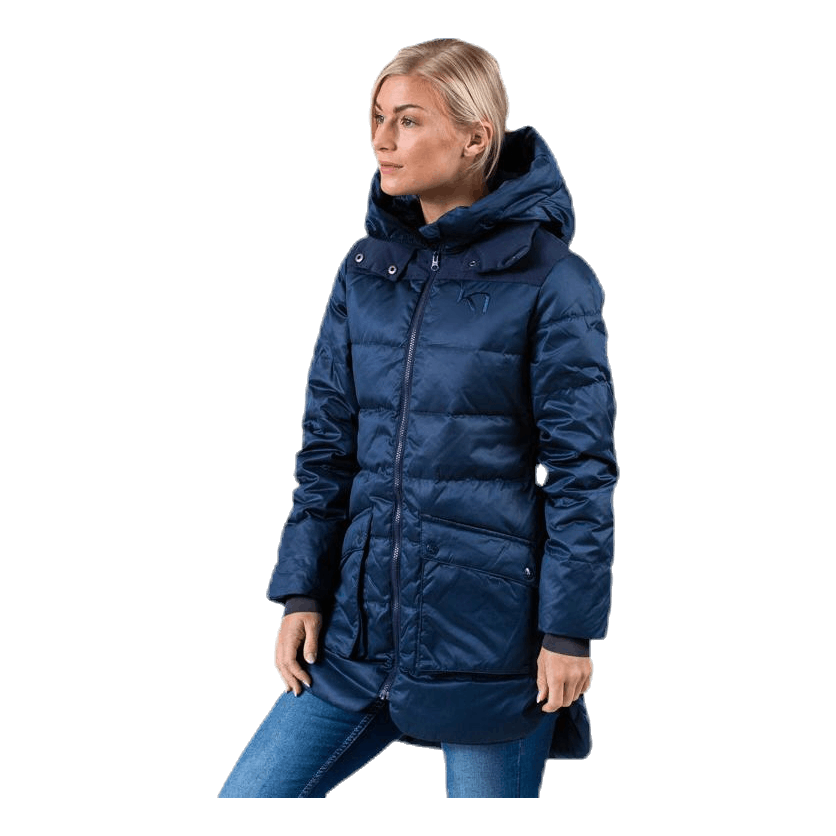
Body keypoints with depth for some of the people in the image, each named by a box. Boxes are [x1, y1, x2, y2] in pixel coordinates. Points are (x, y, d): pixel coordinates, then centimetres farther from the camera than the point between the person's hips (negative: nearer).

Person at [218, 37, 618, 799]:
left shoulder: (550, 279, -9)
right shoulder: (365, 269, 6)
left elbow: (583, 464, -7)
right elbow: (327, 444, 9)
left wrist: (571, 628, -9)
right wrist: (300, 592, 5)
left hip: (491, 629, -5)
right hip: (362, 621, 5)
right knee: (249, 791, 5)